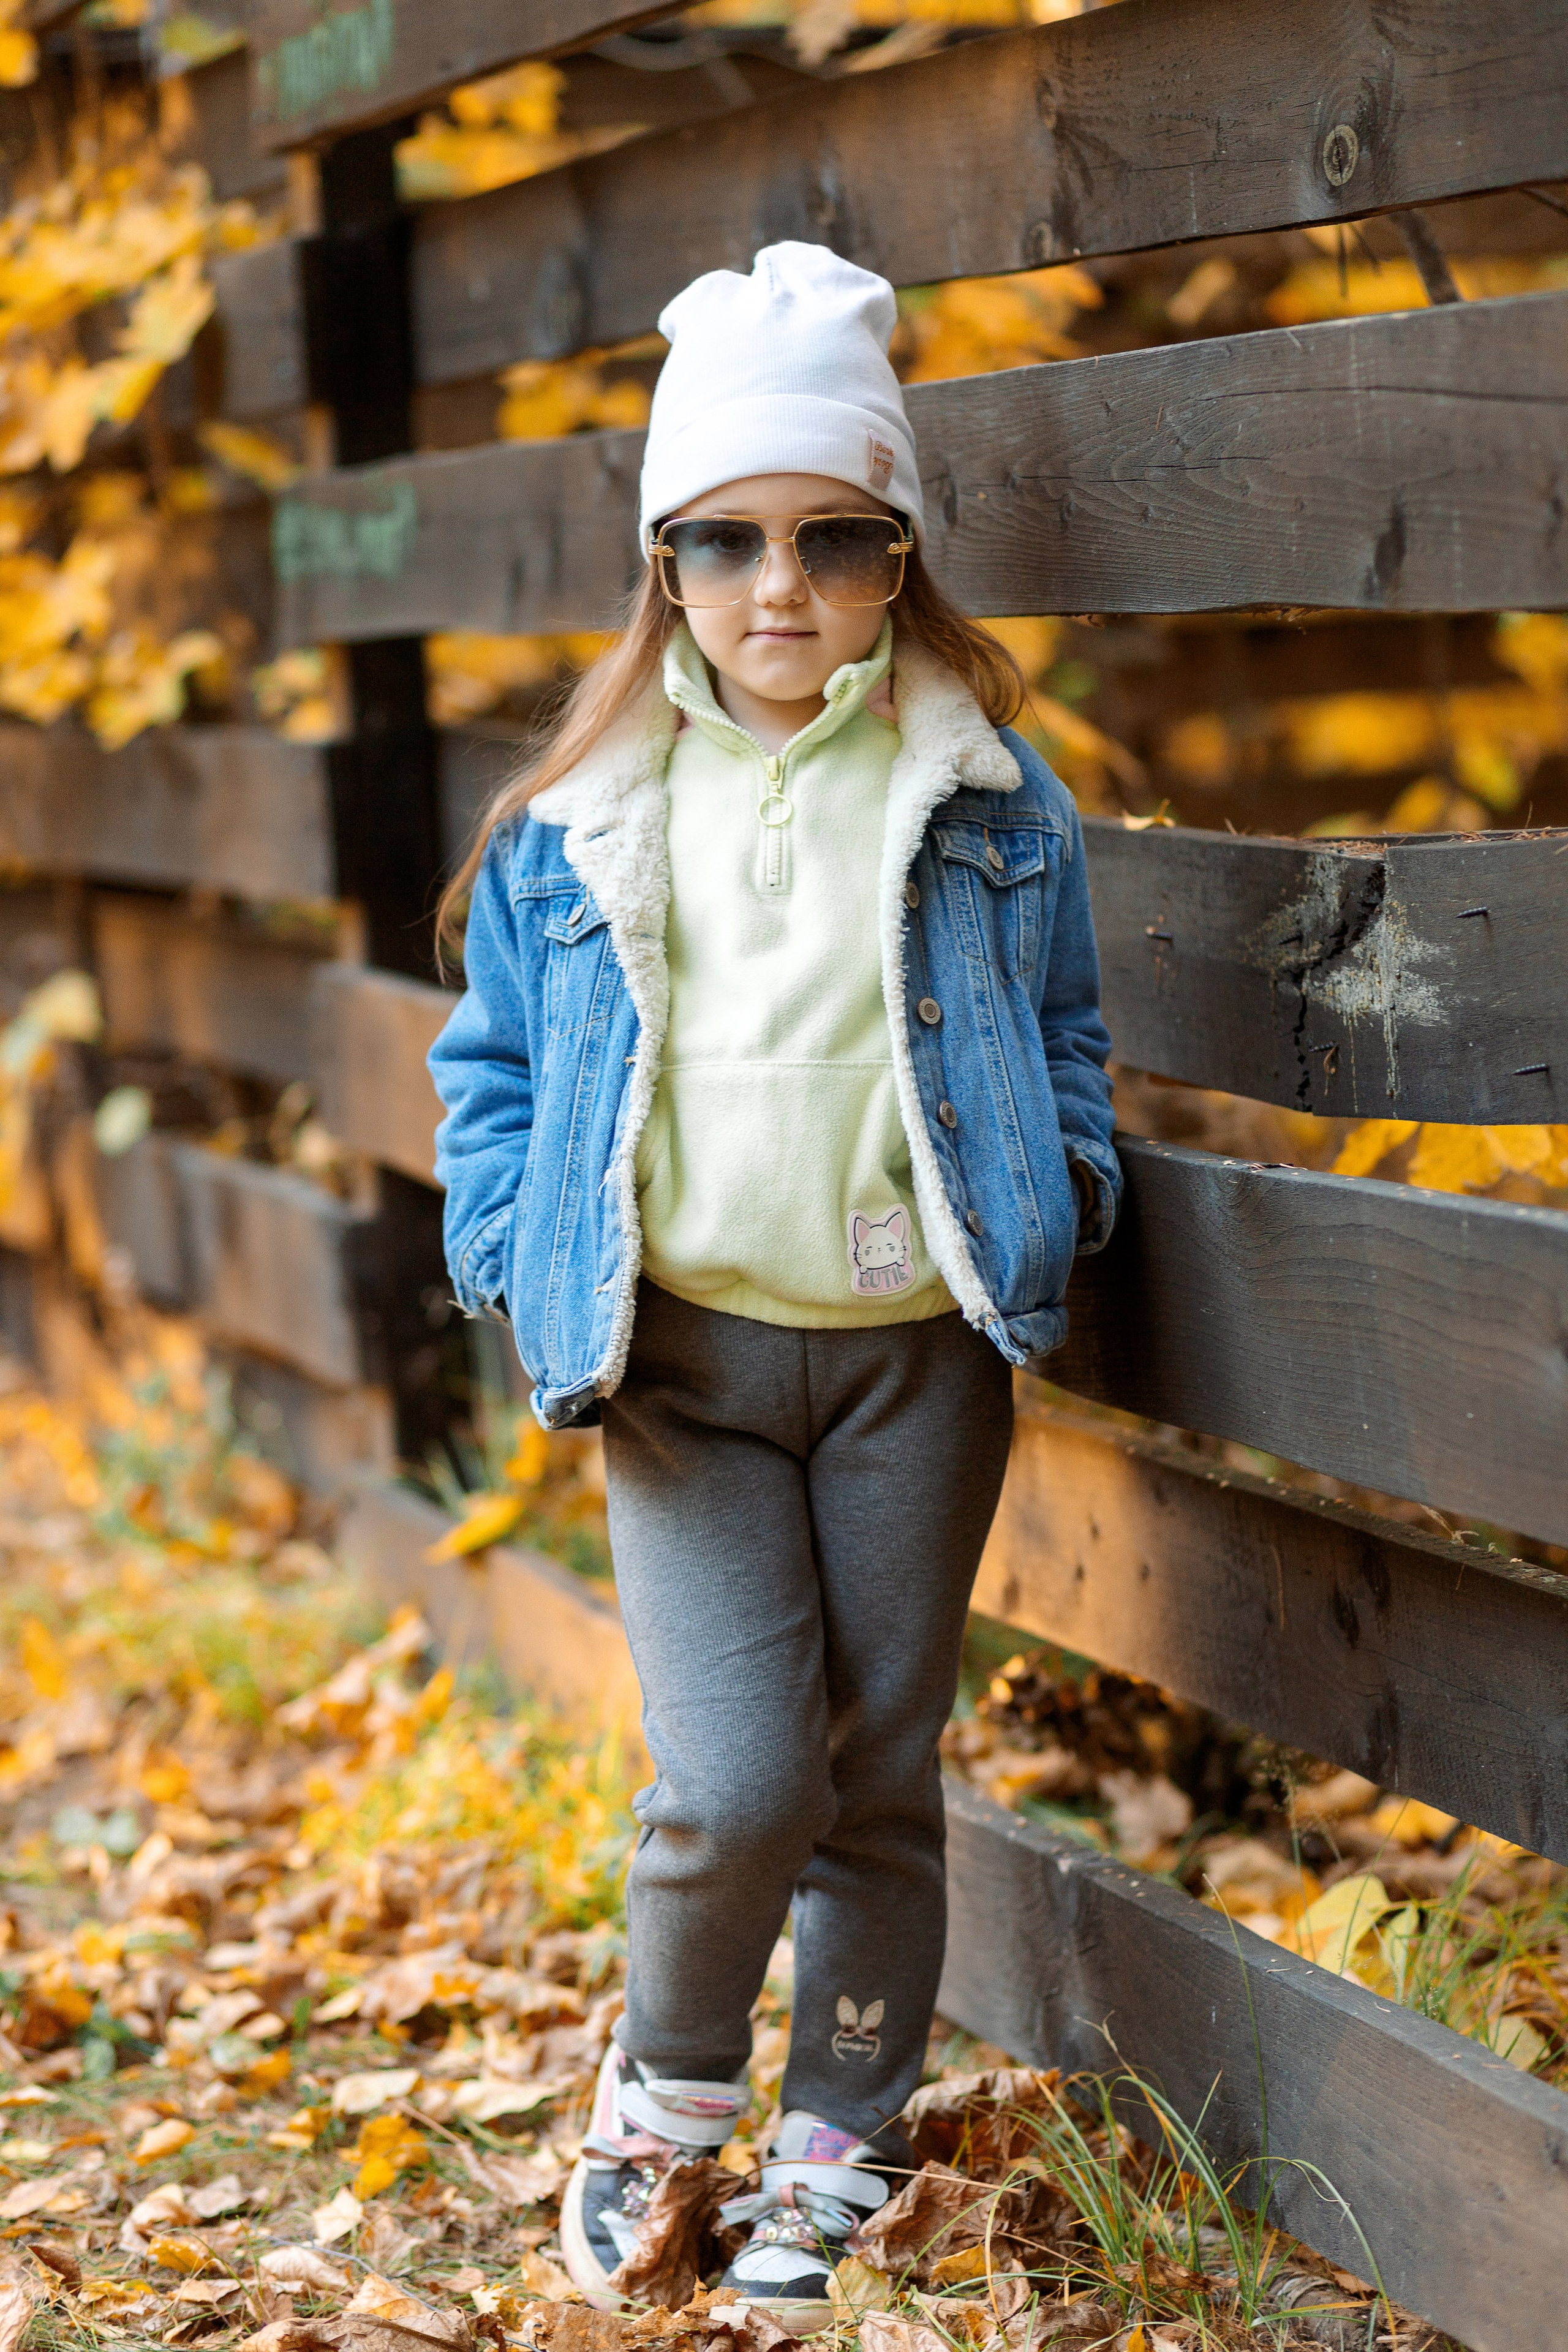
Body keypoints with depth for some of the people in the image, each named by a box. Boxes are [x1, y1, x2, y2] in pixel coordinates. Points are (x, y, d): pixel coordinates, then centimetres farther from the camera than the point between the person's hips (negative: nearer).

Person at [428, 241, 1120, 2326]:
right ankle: (670, 2084, 18)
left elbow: (1064, 1034, 11)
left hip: (916, 1355, 1)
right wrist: (528, 1258, -2)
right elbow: (494, 1064, 11)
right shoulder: (580, 821, 1)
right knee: (735, 1785, -12)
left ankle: (839, 2144, 31)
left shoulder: (991, 802, 0)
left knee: (879, 1780, 10)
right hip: (683, 1355, -1)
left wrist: (1060, 1186, -6)